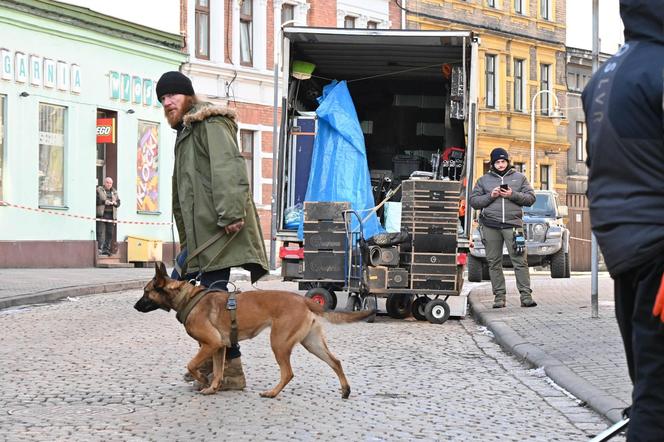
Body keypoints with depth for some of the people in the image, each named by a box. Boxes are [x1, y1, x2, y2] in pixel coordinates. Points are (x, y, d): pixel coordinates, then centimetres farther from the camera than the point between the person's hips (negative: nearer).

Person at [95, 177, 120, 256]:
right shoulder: (99, 190, 4)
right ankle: (99, 249, -10)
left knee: (110, 233, 3)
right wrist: (104, 202, -18)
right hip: (101, 214, -5)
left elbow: (118, 202, 15)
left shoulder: (114, 192, 19)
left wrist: (115, 203, -6)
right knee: (100, 232, -9)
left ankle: (106, 249, 9)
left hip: (111, 215, 5)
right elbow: (96, 200, -8)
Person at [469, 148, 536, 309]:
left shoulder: (519, 178, 14)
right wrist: (490, 196, -6)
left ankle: (526, 295, -8)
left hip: (513, 224, -1)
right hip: (490, 226, 1)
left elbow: (530, 198, 8)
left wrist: (513, 195, -8)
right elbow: (473, 201, 10)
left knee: (520, 261, -8)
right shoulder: (484, 180, 16)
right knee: (494, 263, 1)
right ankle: (499, 297, 5)